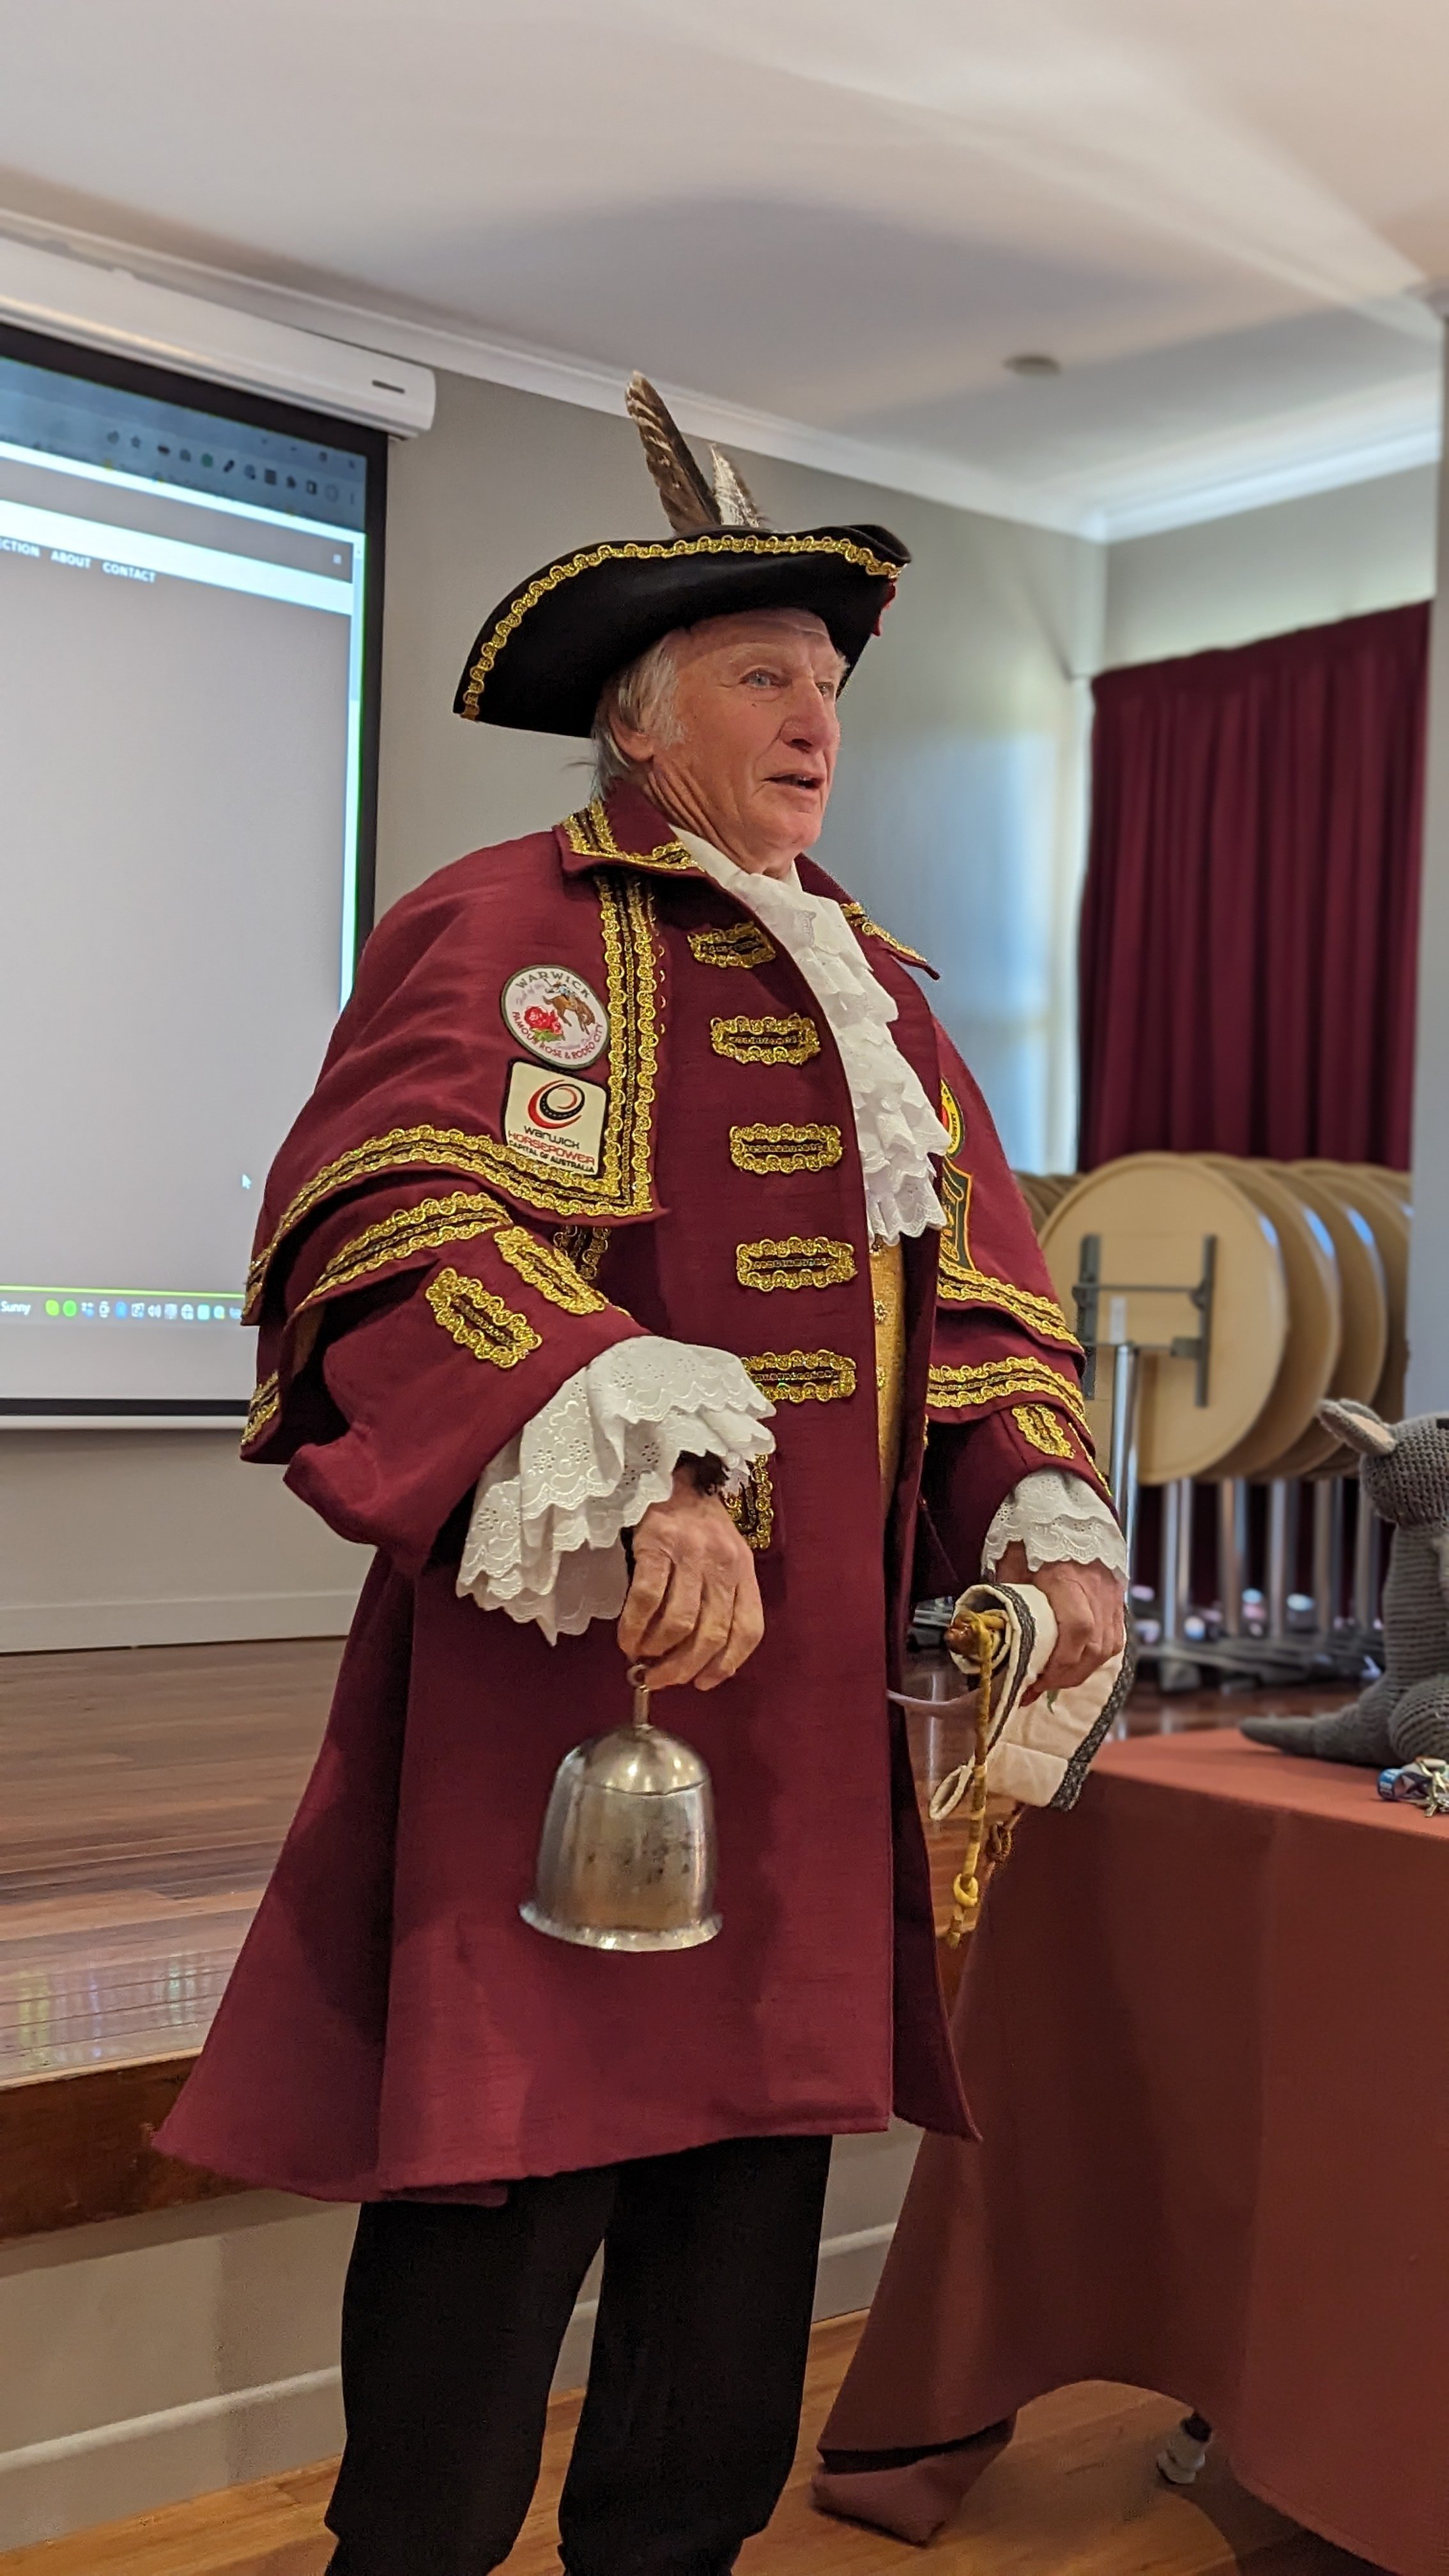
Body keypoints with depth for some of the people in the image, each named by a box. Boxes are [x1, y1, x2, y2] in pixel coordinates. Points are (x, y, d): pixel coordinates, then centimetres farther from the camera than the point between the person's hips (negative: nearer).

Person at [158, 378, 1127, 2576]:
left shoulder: (872, 985, 19)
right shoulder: (500, 932, -4)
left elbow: (980, 1290, 18)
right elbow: (392, 1227, -20)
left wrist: (1048, 1526, 1)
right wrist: (626, 1479, -33)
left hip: (819, 1705, 7)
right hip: (559, 1683, -6)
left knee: (752, 2195, 14)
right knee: (498, 2203, -1)